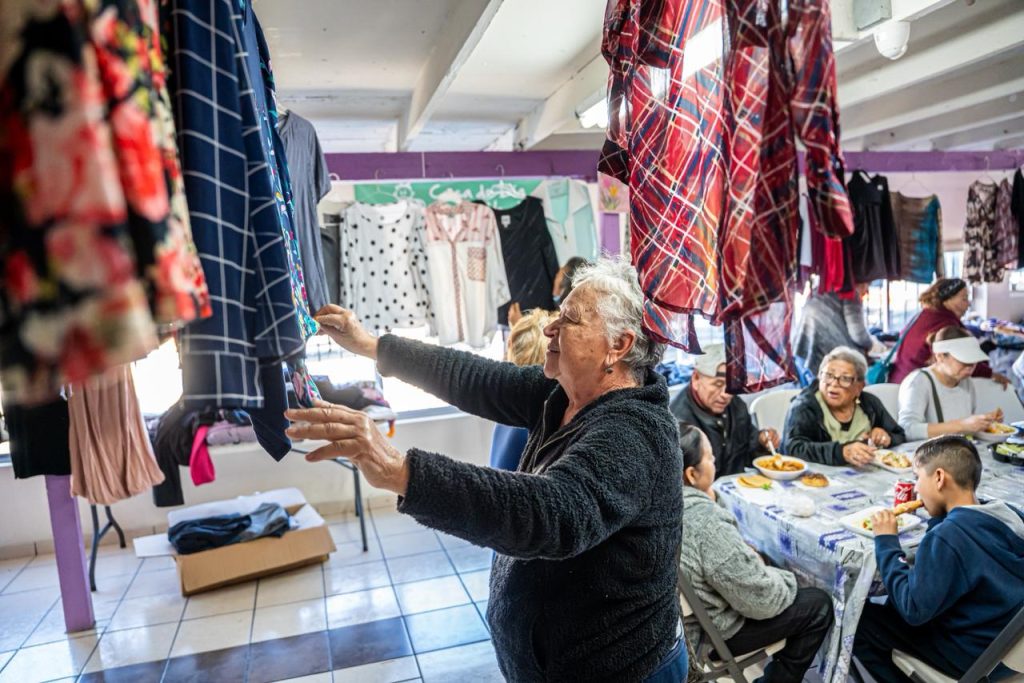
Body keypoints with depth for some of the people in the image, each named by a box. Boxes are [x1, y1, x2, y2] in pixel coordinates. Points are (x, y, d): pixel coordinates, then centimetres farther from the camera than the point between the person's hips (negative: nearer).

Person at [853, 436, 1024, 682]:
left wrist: (886, 541, -19)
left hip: (970, 655, -8)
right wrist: (939, 515, -2)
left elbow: (913, 610, -25)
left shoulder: (947, 537, -30)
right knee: (886, 608, 21)